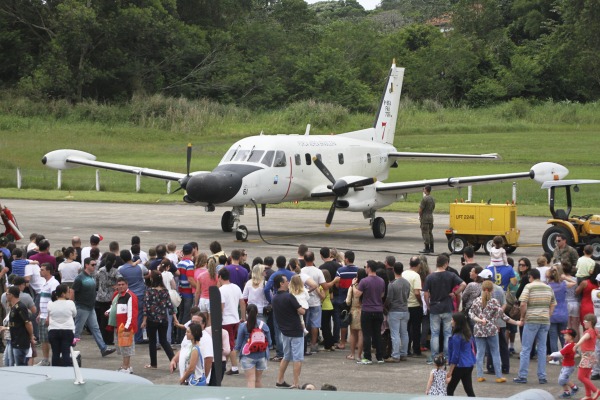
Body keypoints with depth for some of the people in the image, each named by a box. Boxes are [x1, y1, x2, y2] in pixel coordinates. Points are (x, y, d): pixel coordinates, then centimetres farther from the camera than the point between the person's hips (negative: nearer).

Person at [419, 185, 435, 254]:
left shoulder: (425, 199, -18)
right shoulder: (432, 199, 10)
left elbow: (420, 209, -17)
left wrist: (420, 216, 0)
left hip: (425, 218, -8)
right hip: (431, 217, 8)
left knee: (425, 233, -6)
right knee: (430, 232, 14)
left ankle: (427, 249, -7)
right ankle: (431, 248, 18)